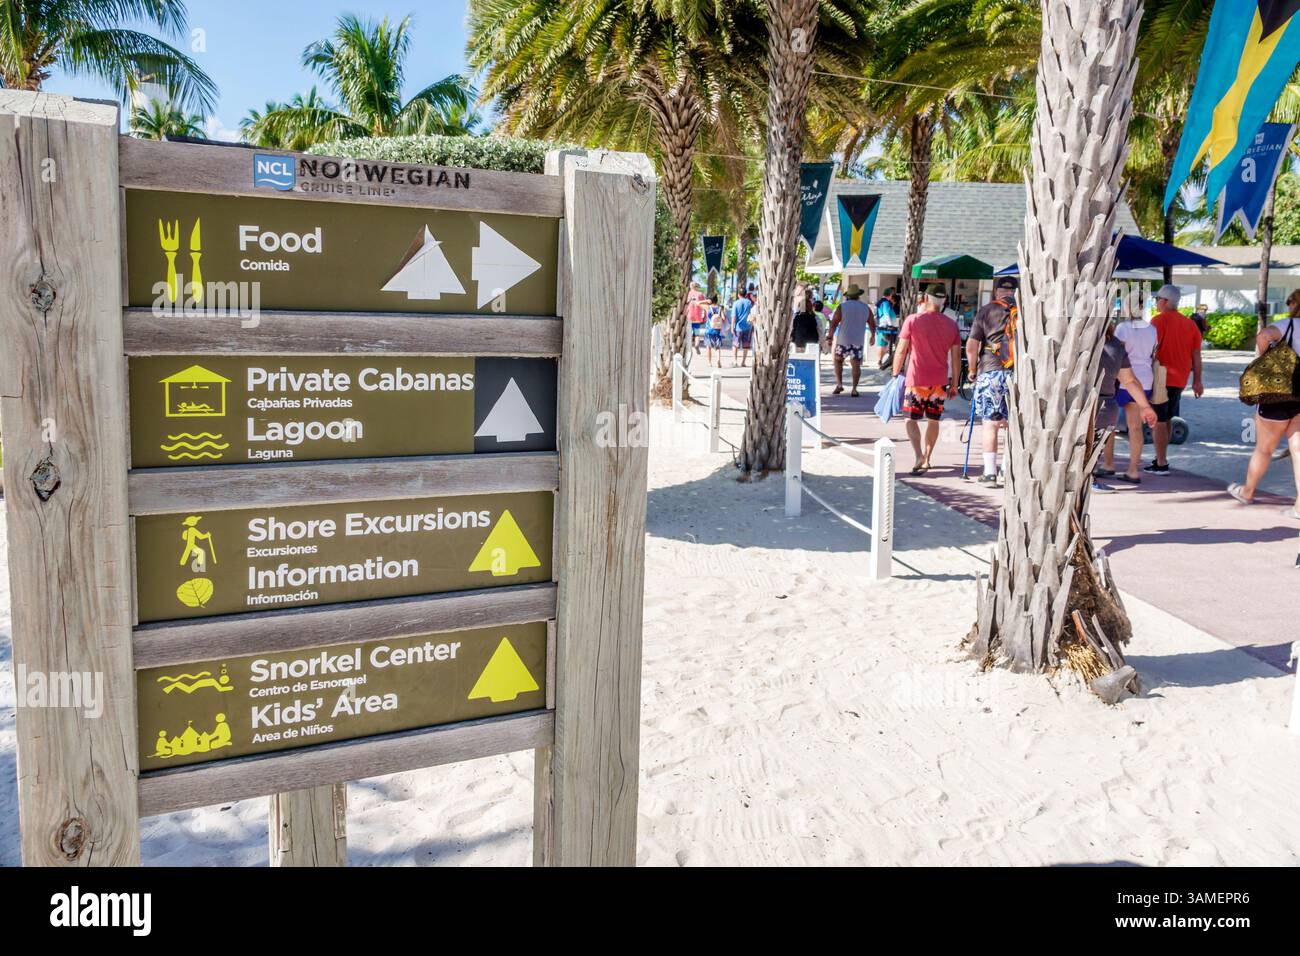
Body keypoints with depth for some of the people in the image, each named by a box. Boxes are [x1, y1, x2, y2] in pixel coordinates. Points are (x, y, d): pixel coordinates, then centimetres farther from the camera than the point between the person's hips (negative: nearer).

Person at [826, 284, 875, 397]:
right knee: (856, 365, 4)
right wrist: (873, 336, 30)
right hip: (858, 341, 2)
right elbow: (872, 324, 15)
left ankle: (839, 384, 5)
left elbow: (833, 323, -8)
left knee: (838, 360, 16)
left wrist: (829, 337, -1)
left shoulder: (842, 306, -4)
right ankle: (854, 389, -1)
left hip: (843, 340, -2)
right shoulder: (866, 307, 6)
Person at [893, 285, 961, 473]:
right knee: (933, 420, 15)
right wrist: (954, 384, 13)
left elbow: (901, 351, -6)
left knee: (911, 419, 4)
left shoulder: (912, 320, -7)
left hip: (916, 380, -3)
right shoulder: (952, 325, 4)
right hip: (940, 381, 3)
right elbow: (956, 357, 6)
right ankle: (926, 459, 22)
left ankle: (919, 456, -15)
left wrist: (895, 375, 5)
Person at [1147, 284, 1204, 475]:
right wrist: (1197, 381, 14)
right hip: (1179, 380, 7)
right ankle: (1160, 458, 26)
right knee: (1166, 421, 18)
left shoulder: (1159, 320, -9)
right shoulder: (1190, 324, 10)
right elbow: (1196, 355, 11)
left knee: (1157, 422, -2)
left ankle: (1161, 464, -3)